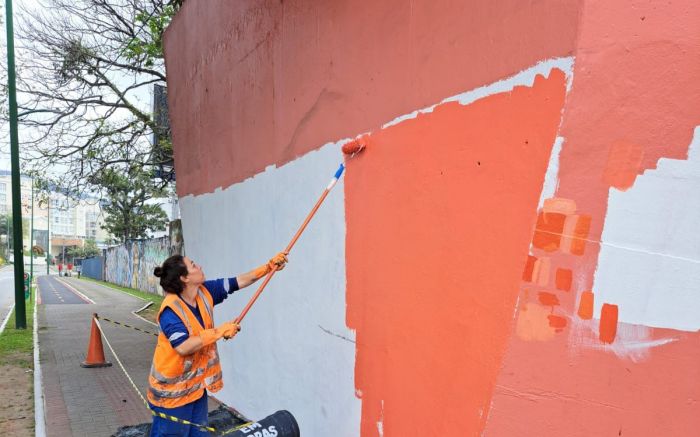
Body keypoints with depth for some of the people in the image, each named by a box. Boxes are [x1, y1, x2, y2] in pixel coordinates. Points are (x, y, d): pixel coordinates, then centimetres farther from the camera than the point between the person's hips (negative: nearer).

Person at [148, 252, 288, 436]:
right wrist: (218, 332, -27)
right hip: (172, 390, -7)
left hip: (197, 384, 7)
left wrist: (270, 266, -3)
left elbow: (239, 282, 1)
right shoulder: (171, 310, -26)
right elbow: (183, 347, -34)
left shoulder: (205, 292, -4)